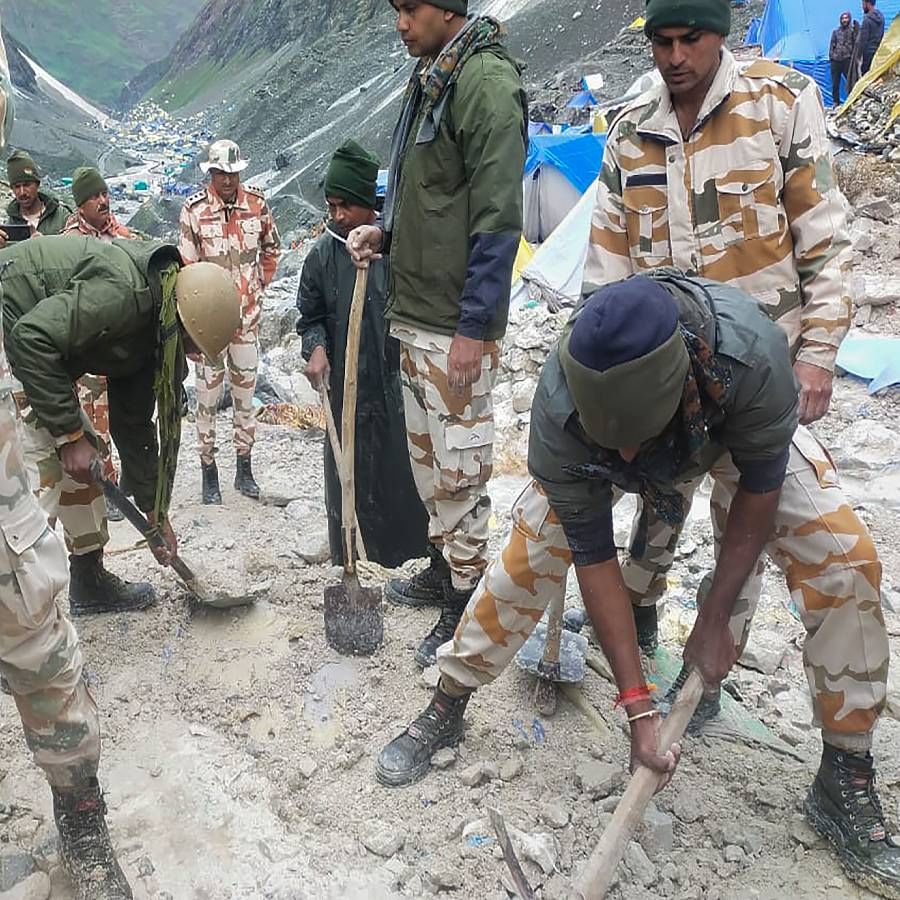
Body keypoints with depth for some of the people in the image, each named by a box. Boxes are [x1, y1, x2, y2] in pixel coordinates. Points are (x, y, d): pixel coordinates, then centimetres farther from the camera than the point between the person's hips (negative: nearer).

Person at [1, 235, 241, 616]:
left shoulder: (152, 328, 2)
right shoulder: (124, 289, -27)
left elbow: (133, 422, 9)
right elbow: (32, 338, -32)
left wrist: (155, 510, 11)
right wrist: (69, 433, -25)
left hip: (31, 352, 10)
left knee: (88, 457, 12)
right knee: (40, 475, -14)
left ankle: (89, 581, 24)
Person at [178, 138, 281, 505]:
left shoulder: (256, 203, 1)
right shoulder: (194, 209, -7)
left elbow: (271, 248, 16)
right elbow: (187, 264, -4)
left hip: (248, 313, 3)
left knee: (245, 388, 10)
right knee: (208, 392, 1)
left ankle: (244, 468, 23)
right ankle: (209, 470, 13)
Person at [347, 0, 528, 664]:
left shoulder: (487, 81, -13)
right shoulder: (430, 80, 16)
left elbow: (497, 217, -19)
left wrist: (475, 327, -21)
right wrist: (384, 232, 8)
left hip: (457, 324, -10)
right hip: (415, 311, 10)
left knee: (458, 466, 0)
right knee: (426, 454, 18)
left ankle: (466, 605, 15)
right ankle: (445, 568, 35)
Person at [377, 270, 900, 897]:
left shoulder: (753, 352, -43)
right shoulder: (560, 412, -38)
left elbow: (758, 489, -24)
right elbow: (593, 556, -28)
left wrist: (716, 619, -17)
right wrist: (638, 706, -27)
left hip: (739, 428, 0)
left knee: (846, 557, -16)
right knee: (530, 551, -13)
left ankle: (846, 780, 2)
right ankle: (446, 711, 9)